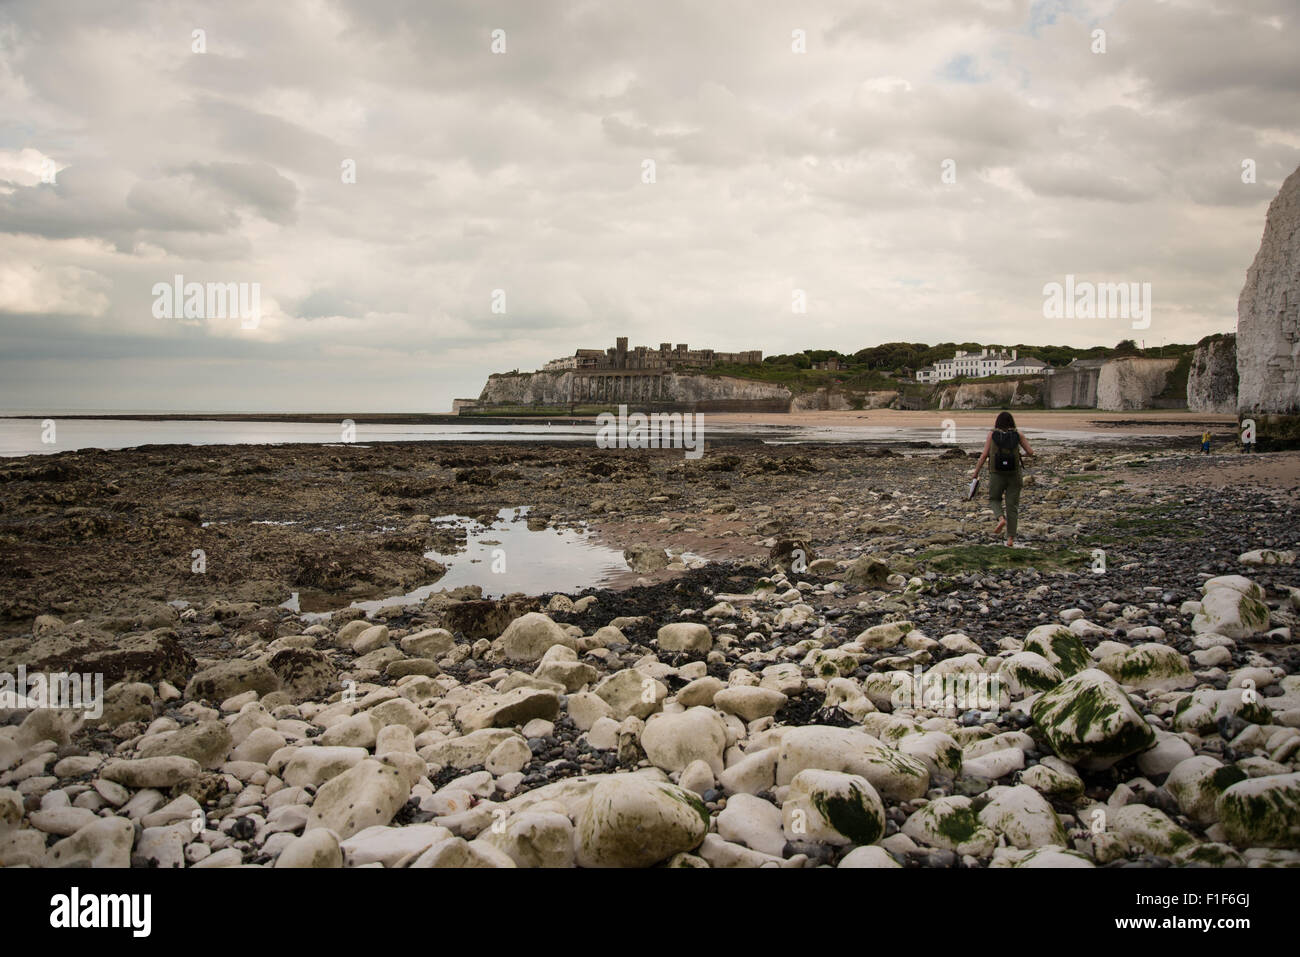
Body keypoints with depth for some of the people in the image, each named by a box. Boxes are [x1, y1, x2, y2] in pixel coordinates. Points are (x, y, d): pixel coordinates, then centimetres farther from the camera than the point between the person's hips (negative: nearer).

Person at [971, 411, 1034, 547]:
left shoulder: (992, 434, -2)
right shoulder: (1017, 434, 0)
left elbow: (984, 455, -5)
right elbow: (1030, 452, 1)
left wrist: (976, 472, 5)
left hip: (997, 475, -1)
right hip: (1014, 474, 1)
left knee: (994, 500, 20)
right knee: (1012, 506, 8)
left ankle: (1001, 518, -10)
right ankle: (1011, 538, 3)